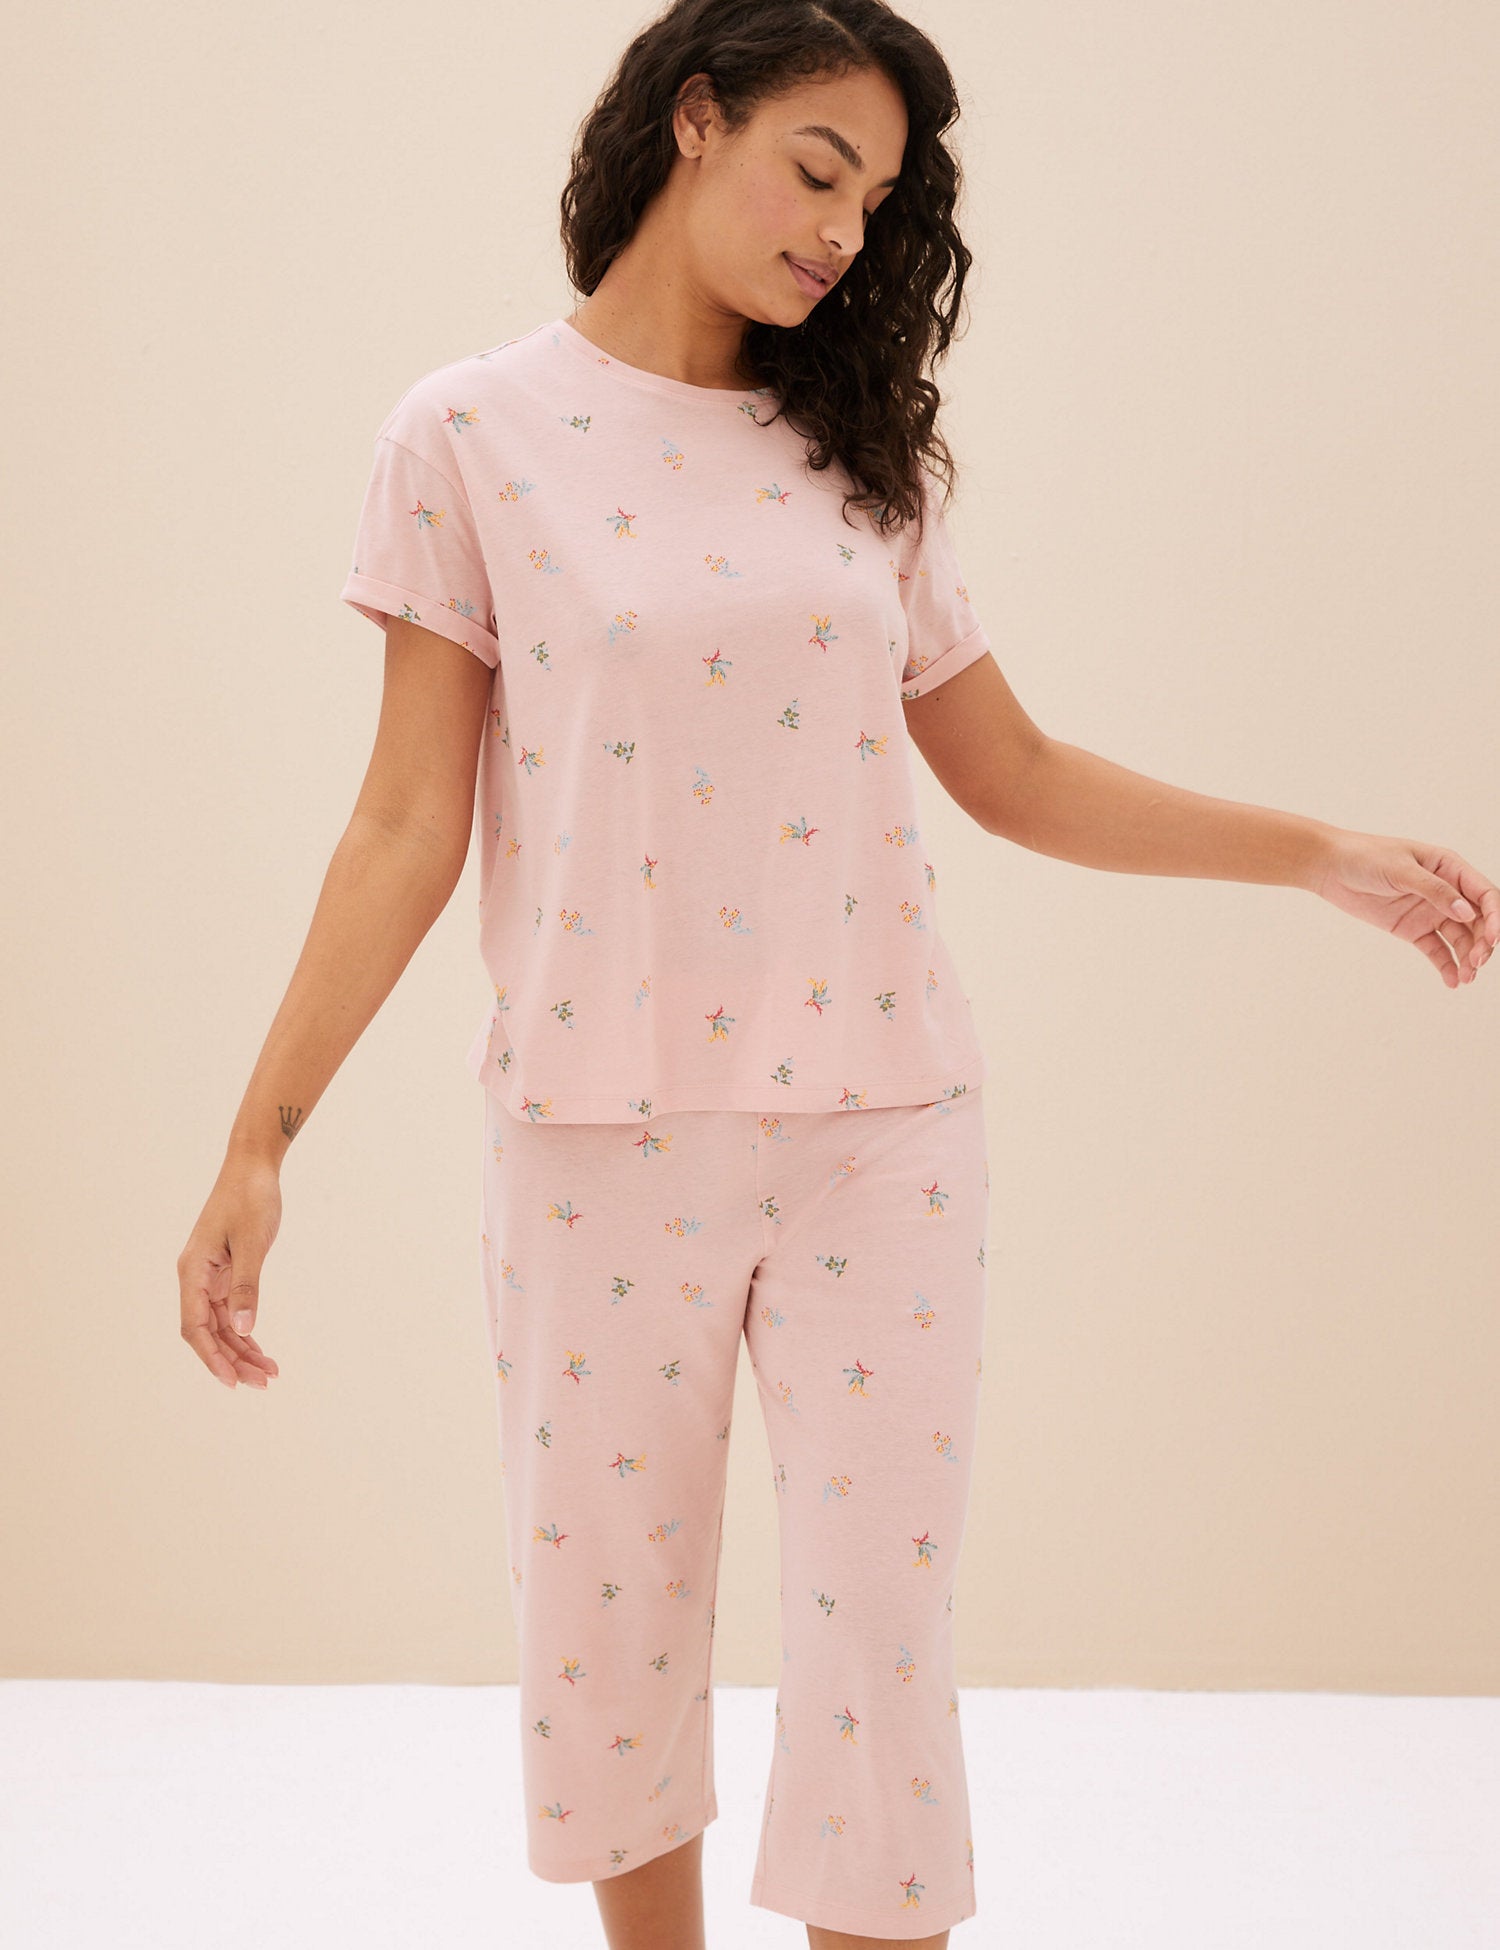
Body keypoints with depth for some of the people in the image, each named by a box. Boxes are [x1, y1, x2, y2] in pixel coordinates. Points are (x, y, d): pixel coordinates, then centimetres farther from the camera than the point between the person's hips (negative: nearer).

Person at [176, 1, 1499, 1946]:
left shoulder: (855, 455, 9)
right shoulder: (474, 436, 0)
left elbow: (1013, 774, 12)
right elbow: (412, 821, -2)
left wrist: (1329, 855, 8)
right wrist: (261, 1140, -8)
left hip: (882, 1126, 2)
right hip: (602, 1130, -2)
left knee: (878, 1632, 3)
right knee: (609, 1624, 10)